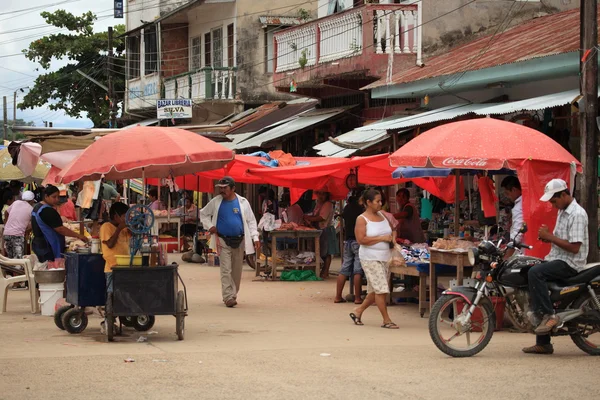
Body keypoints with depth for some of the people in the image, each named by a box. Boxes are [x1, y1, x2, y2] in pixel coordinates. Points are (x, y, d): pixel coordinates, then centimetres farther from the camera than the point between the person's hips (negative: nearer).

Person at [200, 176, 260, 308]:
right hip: (223, 240, -1)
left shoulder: (243, 202, 1)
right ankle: (228, 297, -13)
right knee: (226, 270, -10)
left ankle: (233, 295, 22)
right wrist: (209, 226, 0)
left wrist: (255, 238, -3)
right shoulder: (216, 202, 1)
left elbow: (251, 221, 5)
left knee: (237, 271, 9)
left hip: (239, 241, 1)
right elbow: (203, 214, 15)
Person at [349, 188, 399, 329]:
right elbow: (361, 239, -18)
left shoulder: (383, 216, 12)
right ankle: (386, 320, -4)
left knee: (376, 291, 11)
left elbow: (392, 230, 26)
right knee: (381, 289, -10)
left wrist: (393, 237, 2)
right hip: (371, 258, -7)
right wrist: (382, 238, -18)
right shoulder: (362, 219, -8)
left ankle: (357, 312, 27)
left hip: (385, 258, 7)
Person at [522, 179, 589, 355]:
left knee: (535, 273, -30)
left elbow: (574, 247, -21)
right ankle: (543, 343, 8)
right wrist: (547, 237, 6)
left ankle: (548, 314, -26)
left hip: (570, 263, -10)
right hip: (557, 260, 10)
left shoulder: (577, 214, -14)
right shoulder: (562, 212, 17)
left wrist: (550, 237, -18)